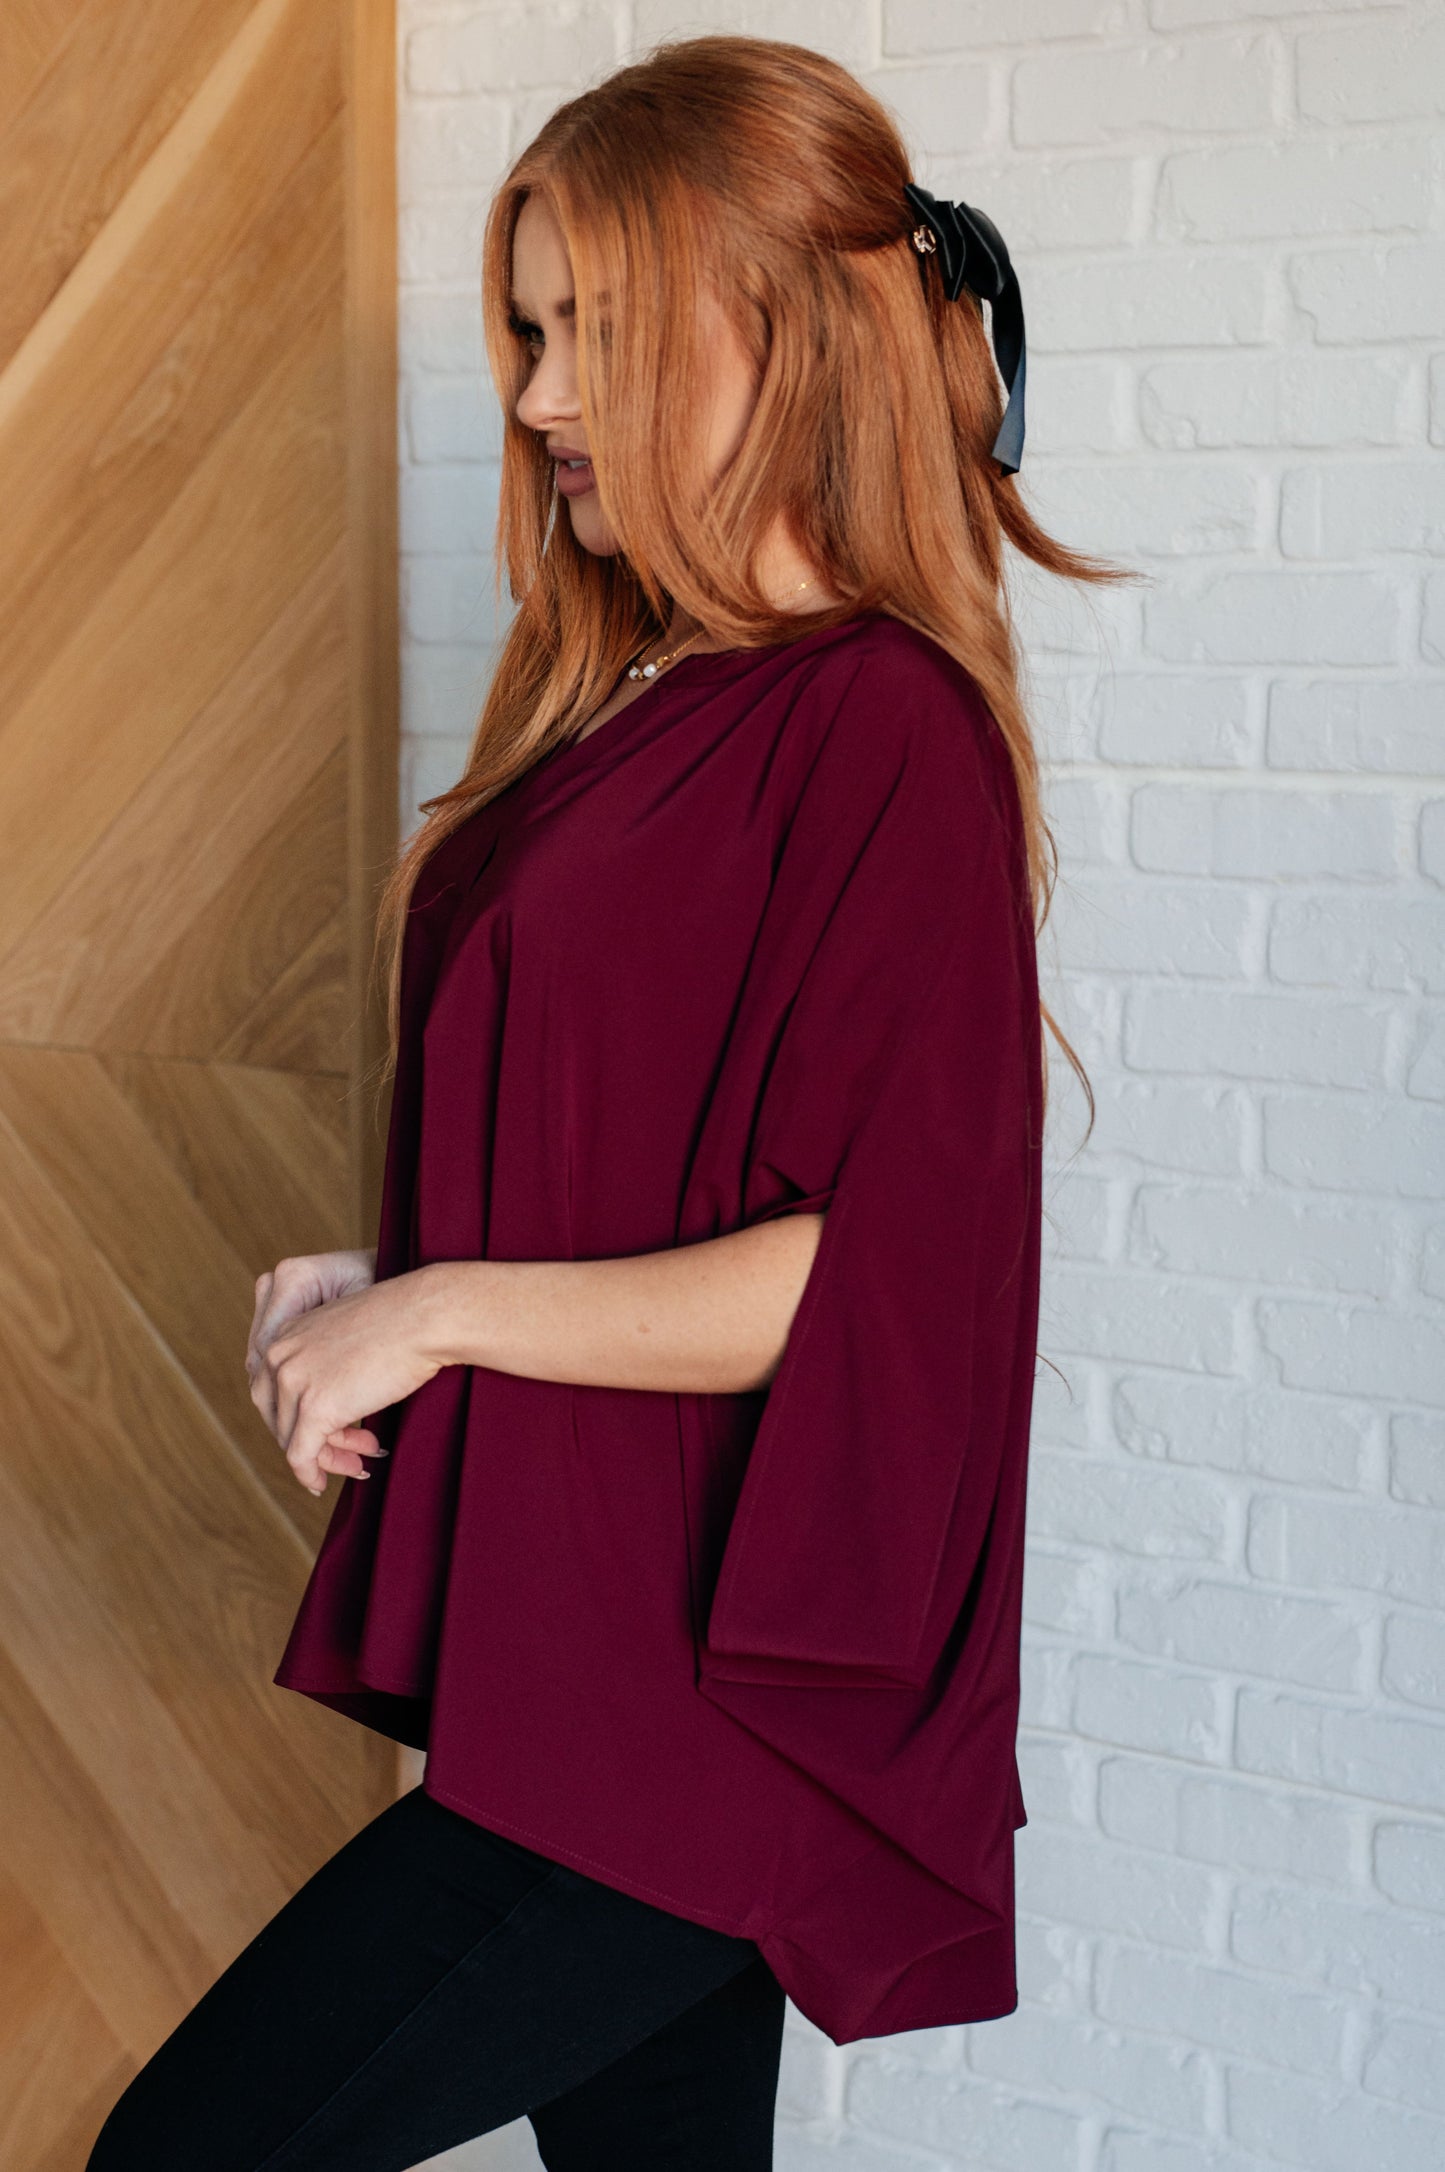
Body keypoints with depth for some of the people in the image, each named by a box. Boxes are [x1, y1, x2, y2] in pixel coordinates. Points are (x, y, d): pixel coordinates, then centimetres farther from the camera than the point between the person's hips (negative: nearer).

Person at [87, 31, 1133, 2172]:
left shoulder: (885, 733, -16)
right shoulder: (631, 703, 10)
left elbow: (876, 1273, -22)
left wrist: (440, 1312, -15)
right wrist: (380, 1284, 2)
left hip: (703, 1691, -8)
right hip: (566, 1653, 8)